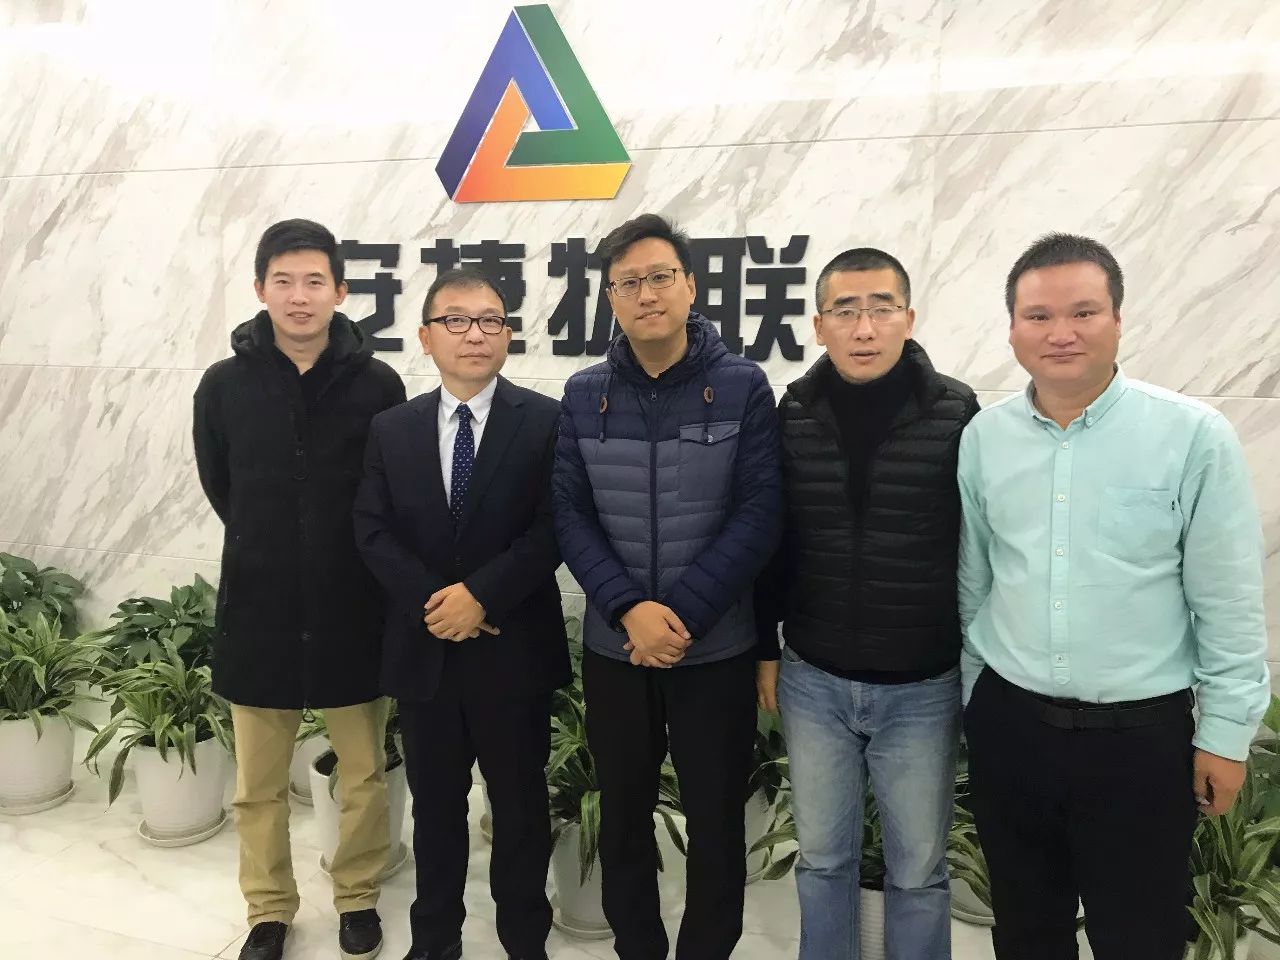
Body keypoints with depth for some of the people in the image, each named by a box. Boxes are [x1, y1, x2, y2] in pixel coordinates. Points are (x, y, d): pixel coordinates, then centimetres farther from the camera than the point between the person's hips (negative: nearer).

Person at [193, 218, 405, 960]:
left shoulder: (378, 385, -8)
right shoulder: (225, 385, -4)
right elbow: (219, 486, 9)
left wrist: (345, 558, 2)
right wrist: (276, 550, 7)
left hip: (353, 611, -1)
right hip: (259, 610, 1)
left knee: (365, 773, 13)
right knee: (259, 783, 14)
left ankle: (358, 897, 34)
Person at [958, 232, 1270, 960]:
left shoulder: (1194, 435, -11)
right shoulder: (983, 438, -1)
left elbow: (1230, 603, -6)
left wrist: (1226, 730, -4)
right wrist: (972, 701, 12)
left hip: (1141, 734, -3)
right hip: (1008, 724, 3)